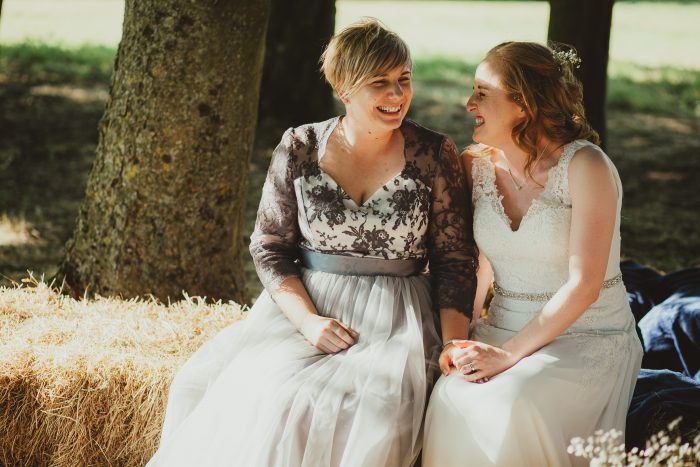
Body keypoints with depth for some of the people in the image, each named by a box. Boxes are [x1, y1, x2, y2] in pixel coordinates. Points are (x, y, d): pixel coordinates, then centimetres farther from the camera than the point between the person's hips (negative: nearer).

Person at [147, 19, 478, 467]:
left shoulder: (436, 156, -1)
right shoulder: (300, 149, 1)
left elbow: (455, 260, 3)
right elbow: (270, 246, 4)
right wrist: (308, 320, -12)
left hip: (395, 318, -1)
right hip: (305, 308, 1)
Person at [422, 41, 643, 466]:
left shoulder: (584, 166, -14)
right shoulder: (475, 165, 3)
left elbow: (583, 285, -18)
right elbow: (476, 268, 8)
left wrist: (510, 354, -21)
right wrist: (457, 340, -10)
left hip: (588, 339, -4)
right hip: (504, 331, 4)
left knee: (510, 406, -33)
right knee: (451, 399, -28)